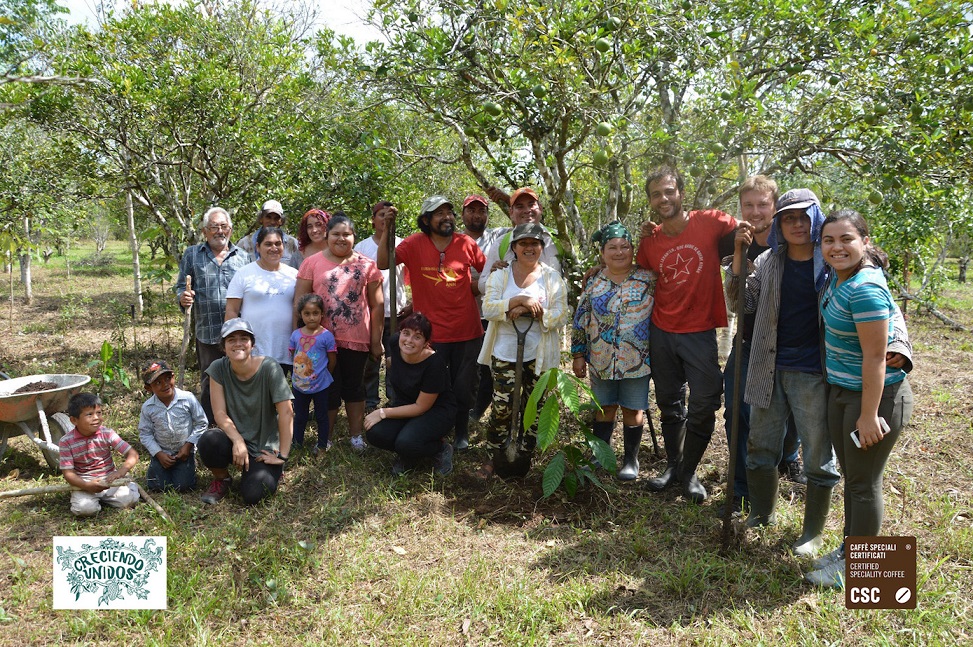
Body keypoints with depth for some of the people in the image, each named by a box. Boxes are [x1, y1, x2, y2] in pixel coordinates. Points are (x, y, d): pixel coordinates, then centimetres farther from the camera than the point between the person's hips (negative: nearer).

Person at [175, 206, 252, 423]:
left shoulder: (243, 257, 8)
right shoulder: (192, 255, 8)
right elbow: (181, 286, 10)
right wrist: (182, 297, -13)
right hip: (207, 332, 0)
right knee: (208, 382, 11)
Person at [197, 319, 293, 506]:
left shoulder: (269, 368, -19)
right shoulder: (218, 368, -9)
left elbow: (286, 413, -18)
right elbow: (220, 413, -9)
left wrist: (282, 457, -17)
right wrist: (238, 440, -25)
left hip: (265, 446, -2)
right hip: (234, 437, 3)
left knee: (252, 496, -23)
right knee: (208, 441, -31)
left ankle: (272, 471, 14)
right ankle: (222, 479, 4)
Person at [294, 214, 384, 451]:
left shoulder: (366, 265, 3)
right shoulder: (312, 263, 1)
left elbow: (377, 305, 5)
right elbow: (299, 302, 1)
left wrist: (376, 340, 2)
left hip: (356, 339, 1)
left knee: (354, 387, 12)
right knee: (328, 389, 7)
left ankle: (356, 435, 25)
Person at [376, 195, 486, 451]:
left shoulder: (467, 244, -2)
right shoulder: (415, 244, -5)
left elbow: (489, 271, 13)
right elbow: (383, 263, -16)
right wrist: (387, 230, -24)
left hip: (466, 331, 1)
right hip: (432, 331, -1)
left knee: (463, 387, 12)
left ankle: (461, 434, 32)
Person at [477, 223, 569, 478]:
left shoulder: (553, 278, 2)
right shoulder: (500, 275, 3)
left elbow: (560, 317, -7)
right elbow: (488, 308, -10)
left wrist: (529, 311, -19)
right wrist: (519, 300, -22)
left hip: (538, 355, 1)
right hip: (505, 353, 0)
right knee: (502, 407, -3)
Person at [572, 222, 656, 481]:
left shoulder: (648, 280, -4)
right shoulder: (594, 282, 3)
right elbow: (581, 321, 6)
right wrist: (578, 355, 5)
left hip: (637, 360, -2)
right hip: (601, 360, 2)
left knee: (633, 410, 7)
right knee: (604, 408, 14)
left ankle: (631, 460, 23)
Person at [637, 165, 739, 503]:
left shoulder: (710, 222, -9)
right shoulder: (649, 240, 2)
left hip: (700, 333, -3)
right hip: (661, 332, 3)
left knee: (703, 407, 2)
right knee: (670, 405, 15)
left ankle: (689, 472, 21)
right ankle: (673, 464, 33)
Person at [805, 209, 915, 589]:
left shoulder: (864, 289, -25)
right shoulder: (839, 276, 2)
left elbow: (875, 357, -25)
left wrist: (869, 416, -22)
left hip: (877, 395, -9)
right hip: (842, 391, 9)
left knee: (864, 482, 5)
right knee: (851, 476, 19)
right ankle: (849, 547, 34)